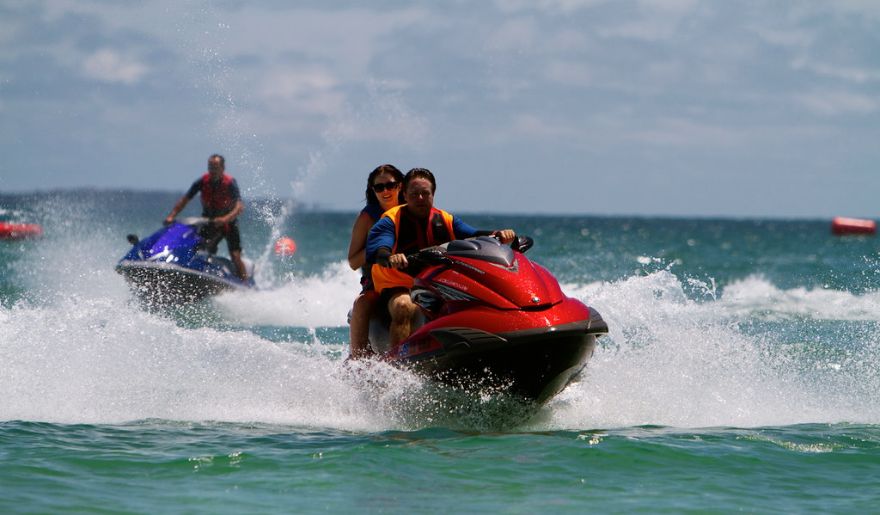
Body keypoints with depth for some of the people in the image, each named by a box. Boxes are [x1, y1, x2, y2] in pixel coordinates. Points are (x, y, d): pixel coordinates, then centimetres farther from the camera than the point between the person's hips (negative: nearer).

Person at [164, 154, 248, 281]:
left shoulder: (230, 183, -20)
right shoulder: (203, 182, -11)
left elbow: (240, 206, -31)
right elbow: (184, 200, -9)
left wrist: (225, 219, -49)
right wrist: (171, 216, -22)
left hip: (228, 223, -4)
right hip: (209, 223, 4)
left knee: (235, 256, -14)